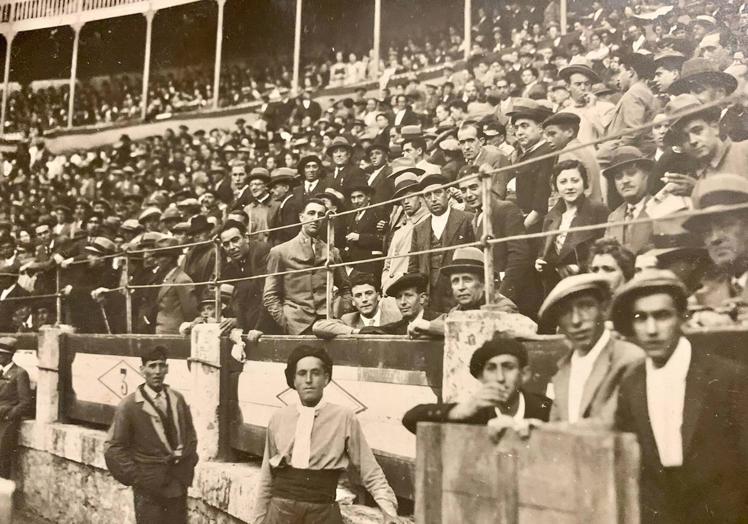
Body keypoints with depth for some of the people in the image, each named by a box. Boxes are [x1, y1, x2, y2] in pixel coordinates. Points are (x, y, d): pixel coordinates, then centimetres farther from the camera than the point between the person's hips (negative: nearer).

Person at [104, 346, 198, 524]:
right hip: (149, 488, -4)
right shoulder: (129, 406, -9)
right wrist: (136, 478, -10)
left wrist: (188, 467, 5)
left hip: (178, 485, 4)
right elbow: (113, 448, -8)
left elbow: (191, 436, 14)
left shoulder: (178, 399, 5)